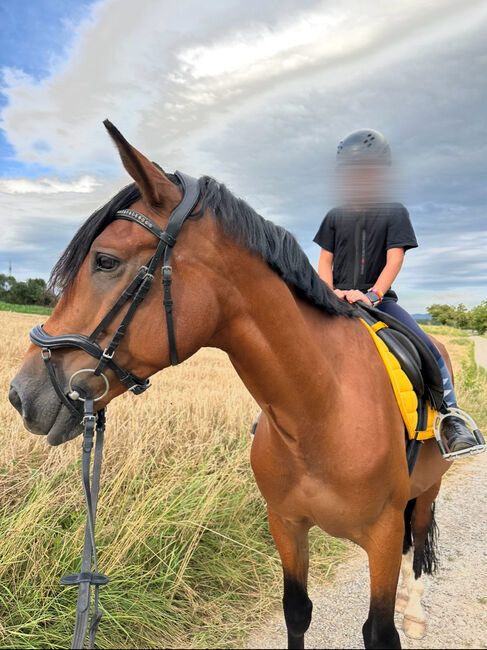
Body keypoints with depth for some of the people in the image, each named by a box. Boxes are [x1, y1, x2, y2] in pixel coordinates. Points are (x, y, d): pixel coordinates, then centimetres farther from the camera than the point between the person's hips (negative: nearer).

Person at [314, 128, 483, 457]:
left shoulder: (395, 213, 4)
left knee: (427, 349, -20)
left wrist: (373, 294, -25)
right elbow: (325, 261, 8)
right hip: (338, 302, 2)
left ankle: (451, 417, -9)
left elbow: (395, 259, -7)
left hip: (380, 299, -2)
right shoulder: (335, 217, 11)